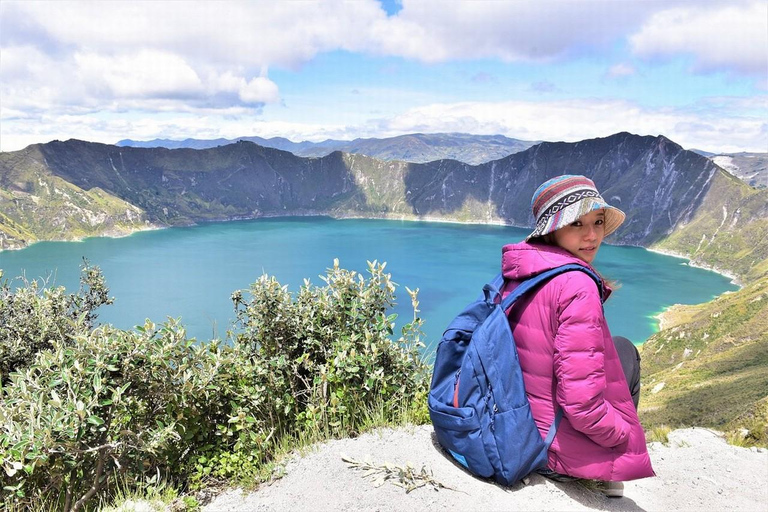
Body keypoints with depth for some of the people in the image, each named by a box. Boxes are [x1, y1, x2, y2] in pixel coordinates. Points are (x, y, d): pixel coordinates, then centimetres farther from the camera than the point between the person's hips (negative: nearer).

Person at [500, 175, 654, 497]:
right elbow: (582, 404, -27)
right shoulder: (576, 285, -25)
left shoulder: (516, 275, -2)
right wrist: (628, 436, -9)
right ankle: (610, 475, 27)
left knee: (616, 347, 25)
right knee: (624, 349, 15)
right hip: (560, 454, -6)